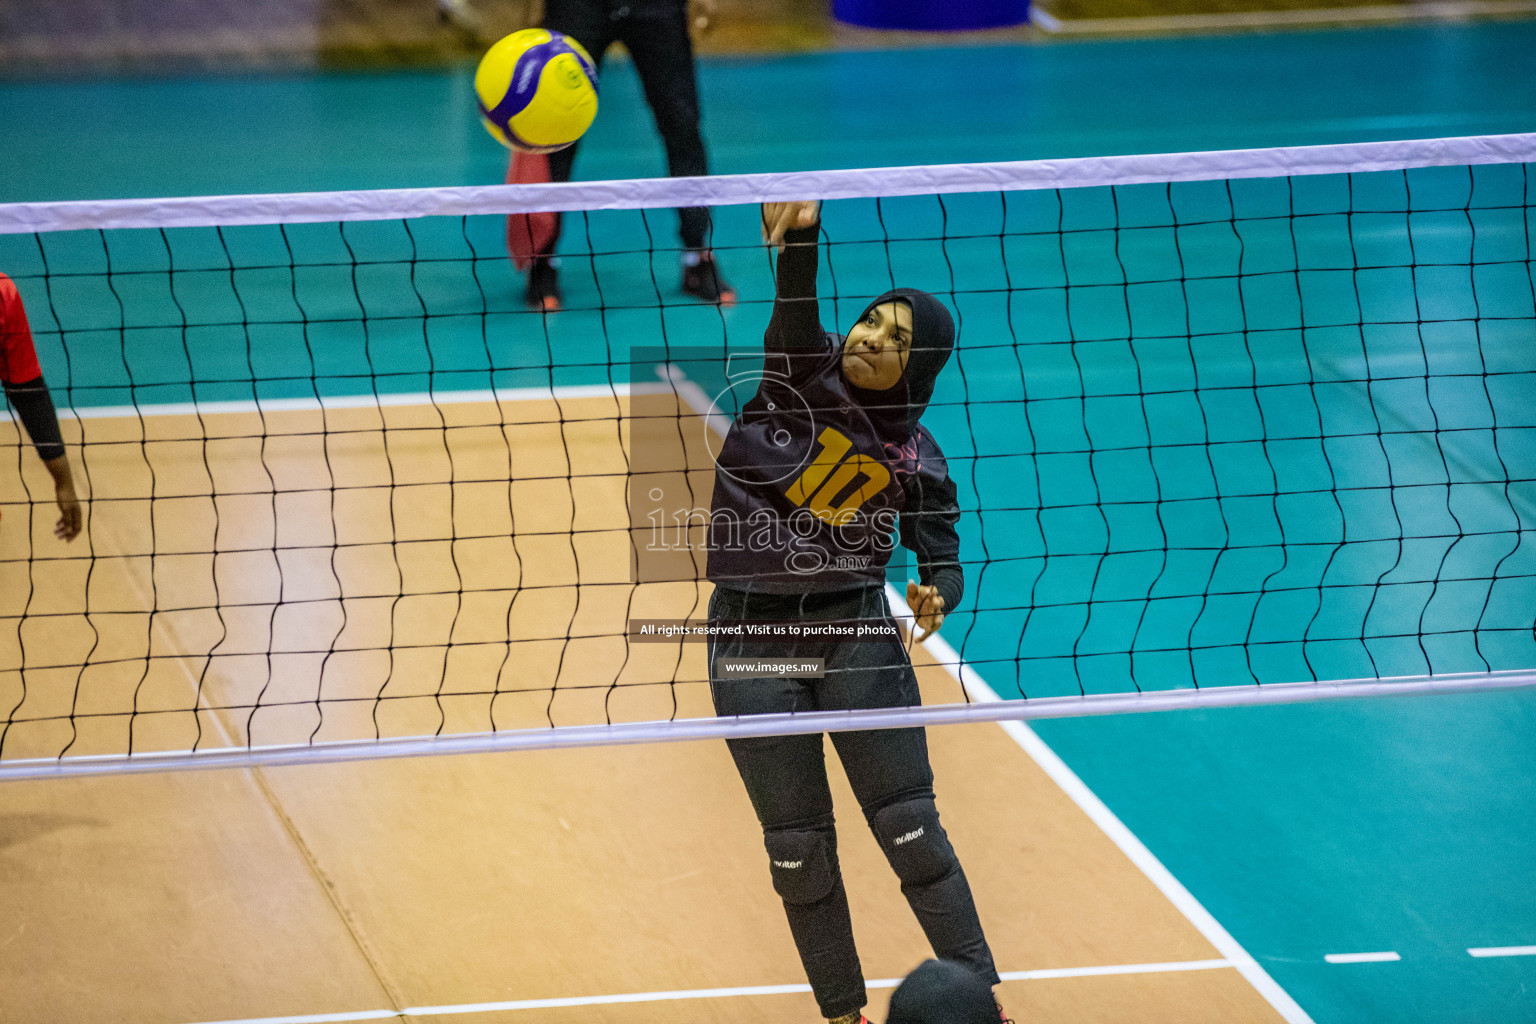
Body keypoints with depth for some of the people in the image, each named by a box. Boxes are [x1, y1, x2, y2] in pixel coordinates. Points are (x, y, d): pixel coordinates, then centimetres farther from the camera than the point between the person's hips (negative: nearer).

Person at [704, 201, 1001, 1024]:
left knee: (911, 830, -3)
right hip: (750, 639, 1)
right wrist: (800, 236, -42)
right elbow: (796, 309, -21)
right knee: (797, 847, 5)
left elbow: (944, 562, 3)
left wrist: (936, 597, -21)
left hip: (855, 632, -1)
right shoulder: (802, 369, -2)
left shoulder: (914, 460, 0)